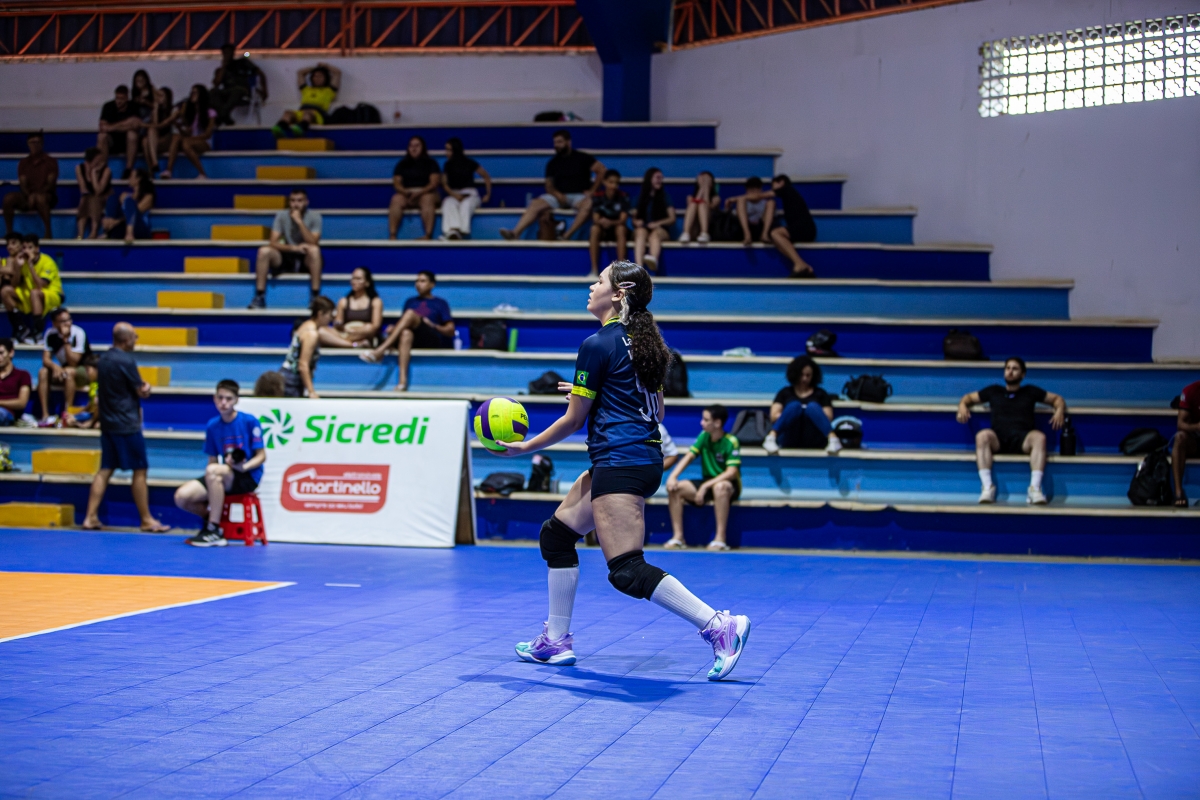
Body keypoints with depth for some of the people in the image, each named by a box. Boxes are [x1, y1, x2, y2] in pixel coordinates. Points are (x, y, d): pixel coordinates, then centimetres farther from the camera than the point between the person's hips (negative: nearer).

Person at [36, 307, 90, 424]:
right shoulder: (51, 334, -6)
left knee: (69, 372, -36)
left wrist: (66, 340, -30)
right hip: (63, 370, 5)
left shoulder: (78, 333, -20)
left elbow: (73, 363, -25)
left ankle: (67, 413, -34)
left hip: (84, 372, -5)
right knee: (43, 372, -22)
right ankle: (45, 414, -26)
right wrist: (54, 366, -31)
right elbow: (46, 359, -9)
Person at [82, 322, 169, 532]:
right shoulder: (126, 361, -16)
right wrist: (145, 388, 13)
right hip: (127, 425, -8)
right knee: (140, 471, 0)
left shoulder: (103, 359, 10)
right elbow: (142, 392, -10)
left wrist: (142, 386, 6)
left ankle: (90, 517, 5)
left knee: (105, 470, 9)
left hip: (107, 424, 8)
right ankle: (147, 520, 5)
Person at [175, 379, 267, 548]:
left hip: (247, 477, -5)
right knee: (182, 497, -18)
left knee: (213, 471, -37)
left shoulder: (249, 421, -6)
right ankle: (210, 516, 14)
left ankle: (214, 531, -29)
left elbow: (261, 456, -4)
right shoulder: (212, 426, 7)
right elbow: (212, 460, 12)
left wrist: (243, 467, -23)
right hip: (222, 476, 5)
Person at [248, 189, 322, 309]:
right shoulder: (281, 216, -4)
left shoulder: (314, 217, -9)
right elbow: (273, 242, -13)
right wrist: (293, 248, -29)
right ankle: (259, 297, -23)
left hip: (307, 260, -2)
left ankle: (315, 298, -33)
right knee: (264, 251, -26)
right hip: (286, 259, 2)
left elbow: (313, 243, -21)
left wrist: (299, 222, -27)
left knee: (314, 250, -36)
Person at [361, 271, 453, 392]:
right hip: (414, 341, 3)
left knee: (410, 313, -28)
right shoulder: (410, 302, 29)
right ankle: (402, 381, -55)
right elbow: (403, 323, 21)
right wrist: (394, 328, -2)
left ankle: (380, 351, -42)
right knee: (406, 333, -37)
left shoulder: (440, 304, 18)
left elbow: (450, 331, 10)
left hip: (432, 341, -3)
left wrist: (434, 326, -9)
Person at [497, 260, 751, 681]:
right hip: (645, 458, 10)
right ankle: (556, 641, 22)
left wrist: (526, 446, 8)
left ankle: (720, 625, -19)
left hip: (620, 464, -10)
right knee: (556, 532, 18)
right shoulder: (642, 341, 14)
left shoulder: (598, 344, -11)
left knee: (627, 572, -14)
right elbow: (656, 411, 21)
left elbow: (573, 420, -6)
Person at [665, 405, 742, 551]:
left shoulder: (731, 442, -16)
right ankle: (678, 536, -15)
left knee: (720, 487, -41)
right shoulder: (703, 436, 1)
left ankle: (720, 539, -36)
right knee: (675, 488, -16)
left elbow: (731, 472, -23)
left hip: (729, 486, -6)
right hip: (707, 484, 6)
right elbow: (688, 457, -2)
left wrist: (705, 486, -31)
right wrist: (673, 476, -18)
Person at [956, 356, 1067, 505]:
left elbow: (1057, 399, 27)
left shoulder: (1030, 391, 25)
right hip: (998, 441, 0)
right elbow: (968, 398, 31)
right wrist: (963, 406, 6)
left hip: (1023, 440, 0)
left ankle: (1035, 488, -43)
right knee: (982, 435, -35)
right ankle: (987, 487, -42)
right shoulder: (994, 391, 27)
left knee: (1039, 437, -35)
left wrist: (1059, 411, 3)